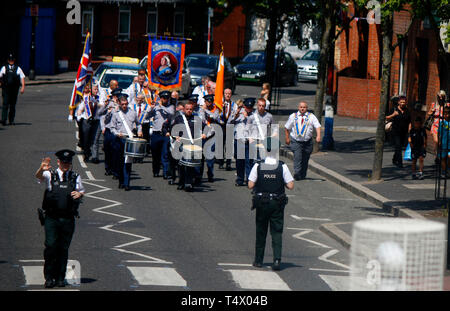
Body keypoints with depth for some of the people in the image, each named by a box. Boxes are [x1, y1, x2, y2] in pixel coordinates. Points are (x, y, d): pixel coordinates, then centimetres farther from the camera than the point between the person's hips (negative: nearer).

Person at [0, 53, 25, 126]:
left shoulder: (18, 69, 10)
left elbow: (22, 78, 3)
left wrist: (23, 87, -9)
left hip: (14, 89, 1)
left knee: (13, 105, 4)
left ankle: (11, 120, 12)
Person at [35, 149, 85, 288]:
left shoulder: (75, 177, 12)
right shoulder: (50, 175, 3)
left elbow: (81, 191, 25)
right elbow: (38, 176, -17)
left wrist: (79, 194, 0)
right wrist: (42, 169, -40)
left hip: (68, 219, 2)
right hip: (51, 218, -2)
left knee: (63, 248, 5)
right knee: (51, 245, -11)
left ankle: (60, 278, 13)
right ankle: (49, 277, -3)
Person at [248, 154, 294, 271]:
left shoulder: (258, 166, -9)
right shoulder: (283, 167, -9)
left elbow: (250, 185, -9)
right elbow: (290, 186, -9)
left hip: (261, 203, 1)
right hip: (277, 204, -1)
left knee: (260, 231, 14)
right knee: (277, 232, 4)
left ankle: (258, 260, 20)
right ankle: (277, 259, -12)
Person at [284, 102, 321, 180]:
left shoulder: (311, 116, 3)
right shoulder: (293, 116, 8)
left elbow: (317, 126, -8)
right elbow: (287, 128, 17)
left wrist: (318, 136, -24)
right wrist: (287, 138, 12)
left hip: (307, 141, 1)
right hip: (296, 141, -1)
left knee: (305, 159, 7)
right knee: (297, 157, -17)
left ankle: (303, 176, 19)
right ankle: (297, 174, -23)